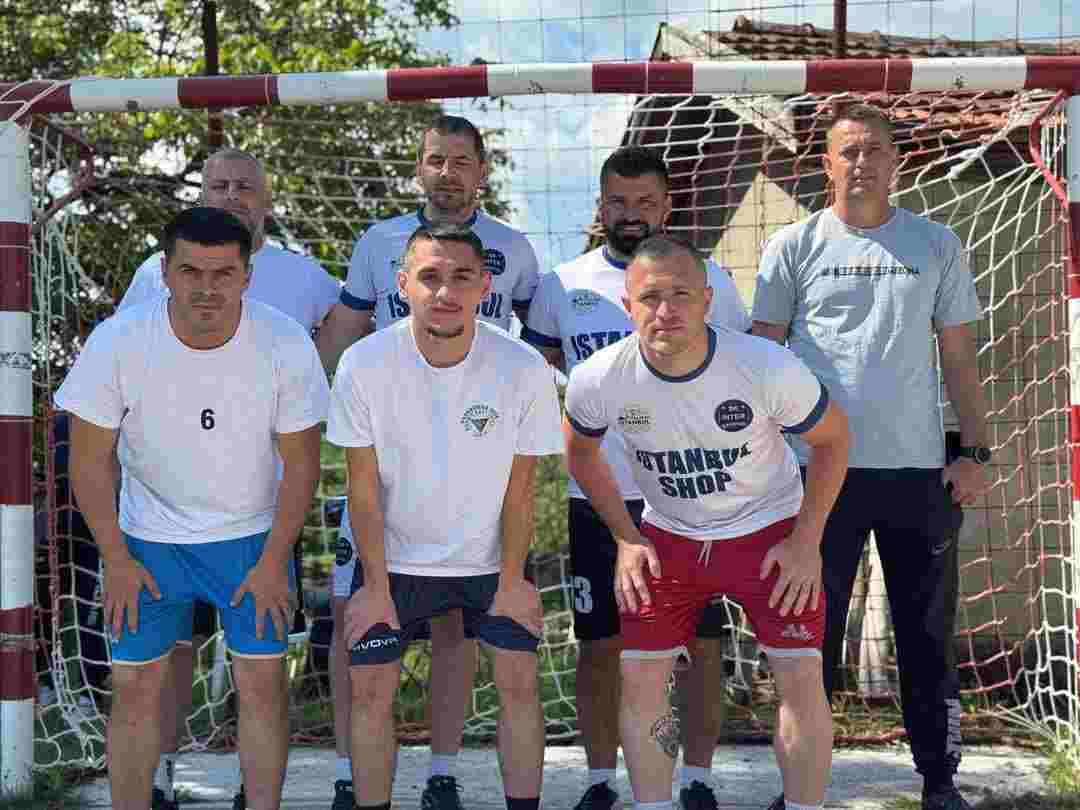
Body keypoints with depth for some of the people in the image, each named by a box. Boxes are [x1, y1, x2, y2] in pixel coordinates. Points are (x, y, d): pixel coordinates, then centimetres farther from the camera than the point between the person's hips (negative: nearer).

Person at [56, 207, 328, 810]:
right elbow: (91, 459, -8)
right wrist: (116, 560, -7)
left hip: (255, 535, 0)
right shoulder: (117, 342, -18)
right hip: (150, 538, 0)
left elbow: (301, 462, -8)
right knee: (137, 685, 1)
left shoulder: (286, 344, -17)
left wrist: (274, 561, -9)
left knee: (262, 680, -2)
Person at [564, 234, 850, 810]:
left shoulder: (768, 367, -26)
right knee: (639, 679, 0)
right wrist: (626, 539, -2)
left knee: (802, 679, -10)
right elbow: (581, 452, 4)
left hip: (768, 531, -2)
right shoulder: (599, 379, -19)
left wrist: (806, 542, -11)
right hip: (667, 534, 2)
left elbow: (832, 438, -8)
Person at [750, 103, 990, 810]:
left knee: (929, 635, 8)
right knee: (812, 631, 7)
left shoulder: (937, 245, 7)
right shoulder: (795, 246, 4)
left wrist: (976, 451, 2)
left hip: (918, 468, 1)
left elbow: (960, 358, 10)